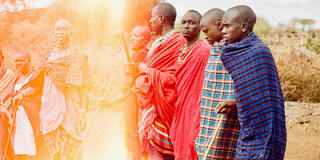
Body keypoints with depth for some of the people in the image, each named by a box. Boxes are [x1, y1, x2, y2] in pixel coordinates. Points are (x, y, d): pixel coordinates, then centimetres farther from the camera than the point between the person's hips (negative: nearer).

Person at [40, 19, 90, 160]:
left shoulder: (78, 56, 4)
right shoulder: (49, 55, 15)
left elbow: (84, 86, 0)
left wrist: (83, 111, -9)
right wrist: (42, 109, 13)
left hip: (70, 106, -3)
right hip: (51, 106, 3)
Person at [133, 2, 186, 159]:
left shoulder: (178, 43, -13)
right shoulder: (157, 43, 15)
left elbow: (175, 78, -20)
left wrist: (147, 71, -13)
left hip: (162, 105, -9)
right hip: (149, 104, 9)